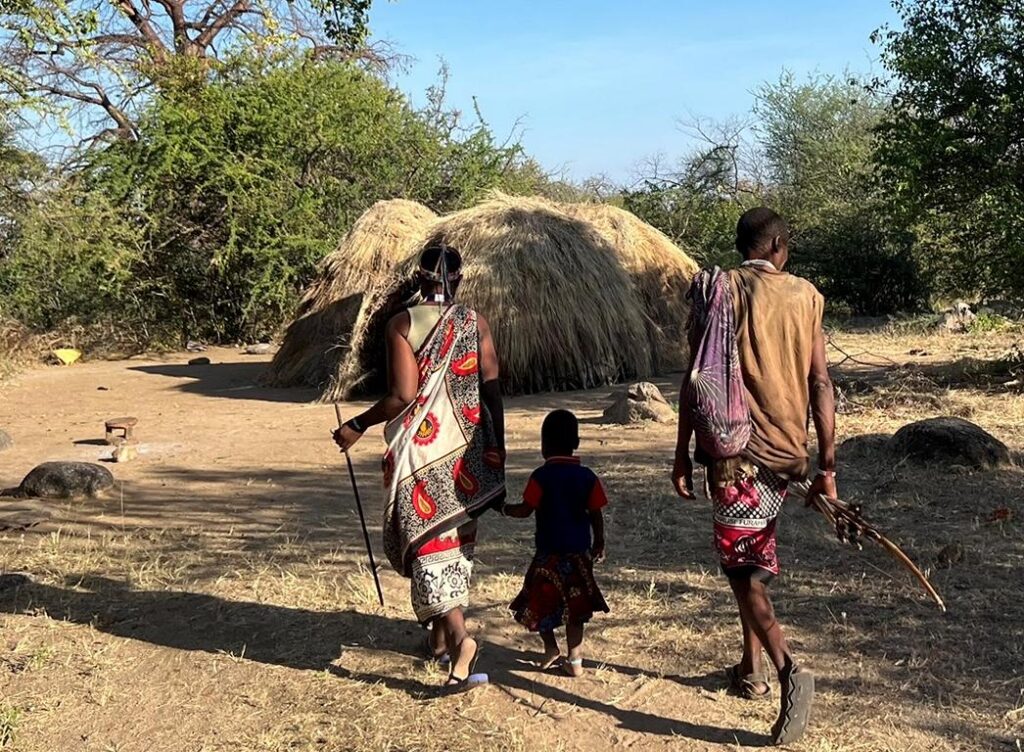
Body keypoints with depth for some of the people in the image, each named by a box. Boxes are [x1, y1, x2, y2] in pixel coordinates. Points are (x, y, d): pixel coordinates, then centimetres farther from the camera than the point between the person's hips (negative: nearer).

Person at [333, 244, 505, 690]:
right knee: (458, 538, 16)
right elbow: (492, 390, -1)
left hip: (420, 450, -4)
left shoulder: (402, 325, -8)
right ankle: (442, 633, 28)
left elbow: (403, 395, -15)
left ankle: (458, 636, -18)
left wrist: (357, 426, -3)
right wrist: (498, 446, 7)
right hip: (467, 449, 4)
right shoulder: (475, 323, 1)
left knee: (427, 541, -1)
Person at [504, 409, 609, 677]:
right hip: (579, 552, 4)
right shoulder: (587, 477, -1)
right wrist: (599, 544, 14)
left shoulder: (541, 476, -12)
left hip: (549, 553, -4)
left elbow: (526, 510, -12)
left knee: (540, 601, 15)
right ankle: (574, 659, 13)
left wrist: (506, 509, 7)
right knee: (574, 604, 12)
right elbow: (596, 514, 2)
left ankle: (551, 648, 15)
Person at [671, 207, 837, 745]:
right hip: (785, 451, 4)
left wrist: (681, 453, 0)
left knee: (742, 568, 1)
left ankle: (788, 668, -19)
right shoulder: (804, 296, 5)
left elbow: (697, 377, -6)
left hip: (734, 449, -4)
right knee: (756, 560, 21)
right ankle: (752, 669, 29)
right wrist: (827, 468, 5)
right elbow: (820, 385, 2)